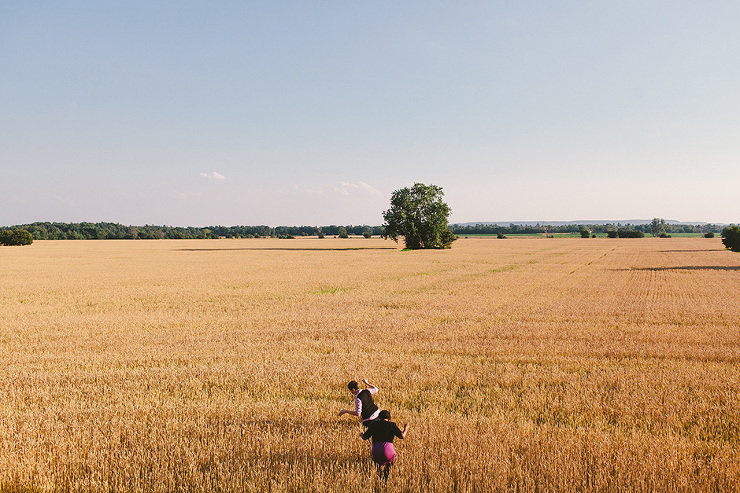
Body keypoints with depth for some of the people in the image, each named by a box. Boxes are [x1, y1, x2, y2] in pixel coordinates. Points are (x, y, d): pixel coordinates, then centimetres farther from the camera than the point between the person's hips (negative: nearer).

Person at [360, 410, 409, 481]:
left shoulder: (373, 424, 14)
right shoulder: (391, 425, 8)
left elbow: (364, 437, 18)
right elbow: (402, 436, 3)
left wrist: (361, 434, 42)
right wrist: (406, 428, 24)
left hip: (376, 452, 1)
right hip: (388, 451, -1)